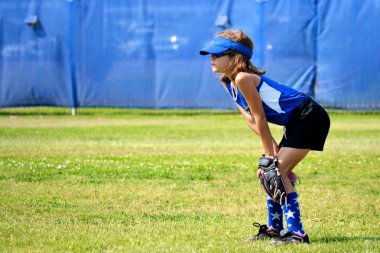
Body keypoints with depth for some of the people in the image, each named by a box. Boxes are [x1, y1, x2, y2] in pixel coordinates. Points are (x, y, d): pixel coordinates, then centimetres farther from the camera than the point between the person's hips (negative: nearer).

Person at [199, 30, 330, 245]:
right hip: (295, 122, 10)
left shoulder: (243, 78, -22)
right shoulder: (229, 83, 7)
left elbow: (260, 118, -18)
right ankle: (274, 229, 22)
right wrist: (273, 147, -3)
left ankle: (297, 233, -12)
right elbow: (251, 119, 5)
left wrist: (270, 154, -11)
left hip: (310, 118, -10)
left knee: (277, 171, -14)